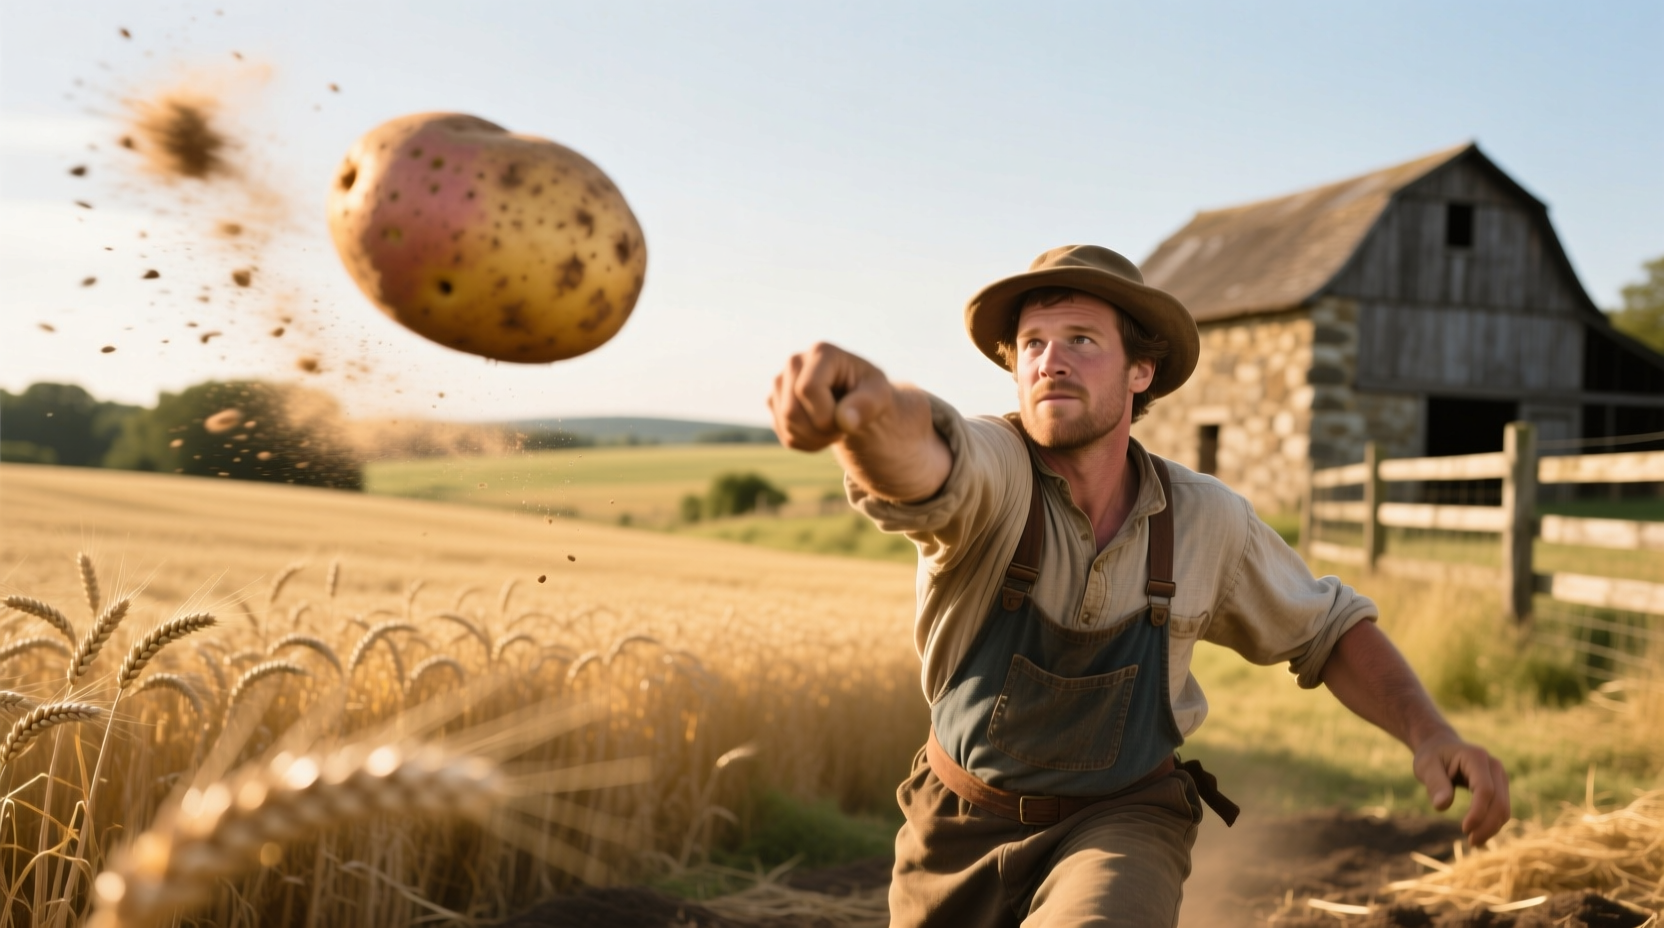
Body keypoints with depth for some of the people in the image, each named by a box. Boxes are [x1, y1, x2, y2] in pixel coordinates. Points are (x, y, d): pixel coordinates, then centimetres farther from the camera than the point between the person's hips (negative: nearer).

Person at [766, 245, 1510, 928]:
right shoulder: (988, 468, -24)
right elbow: (914, 452, -49)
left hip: (1118, 827, 0)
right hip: (962, 824, 1)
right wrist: (858, 399, -73)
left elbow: (1328, 632, 2)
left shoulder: (1203, 518, -14)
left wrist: (1430, 733, -16)